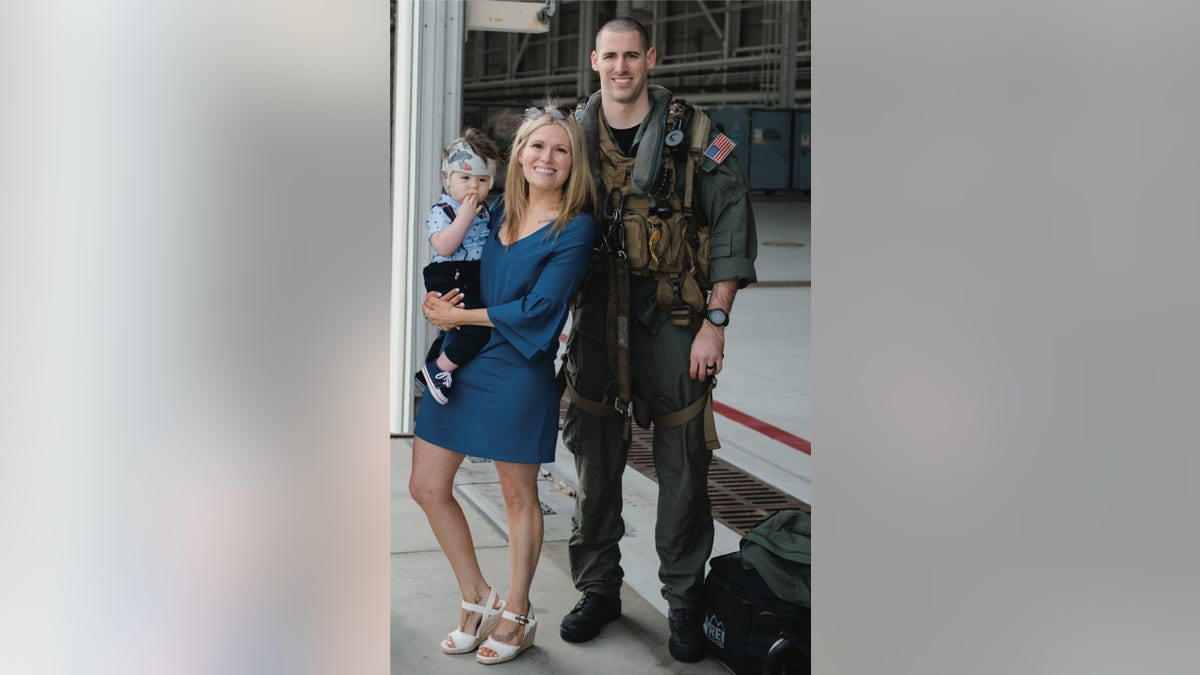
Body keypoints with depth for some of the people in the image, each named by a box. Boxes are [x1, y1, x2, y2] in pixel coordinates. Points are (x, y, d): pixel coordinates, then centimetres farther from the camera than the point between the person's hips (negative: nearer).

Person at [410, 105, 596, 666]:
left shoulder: (576, 229, -9)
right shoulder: (499, 210, 9)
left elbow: (537, 309, -15)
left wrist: (460, 316, -10)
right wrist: (440, 302, -4)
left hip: (518, 373, -6)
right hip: (461, 364, 6)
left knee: (518, 495, 8)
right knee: (427, 487, 8)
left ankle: (516, 615, 25)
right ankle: (477, 599, 25)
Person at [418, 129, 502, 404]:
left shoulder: (488, 211, 15)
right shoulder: (441, 211, -7)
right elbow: (443, 247, -23)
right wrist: (466, 214, -22)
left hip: (480, 283, 8)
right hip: (451, 281, -8)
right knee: (477, 326, -25)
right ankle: (438, 369, -9)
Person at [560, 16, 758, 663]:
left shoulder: (692, 135, -3)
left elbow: (732, 227, -3)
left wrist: (715, 323, -9)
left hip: (673, 319, -3)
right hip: (594, 319, 3)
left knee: (683, 464, 1)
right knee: (594, 458, 8)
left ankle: (684, 602, 15)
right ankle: (598, 589, 24)